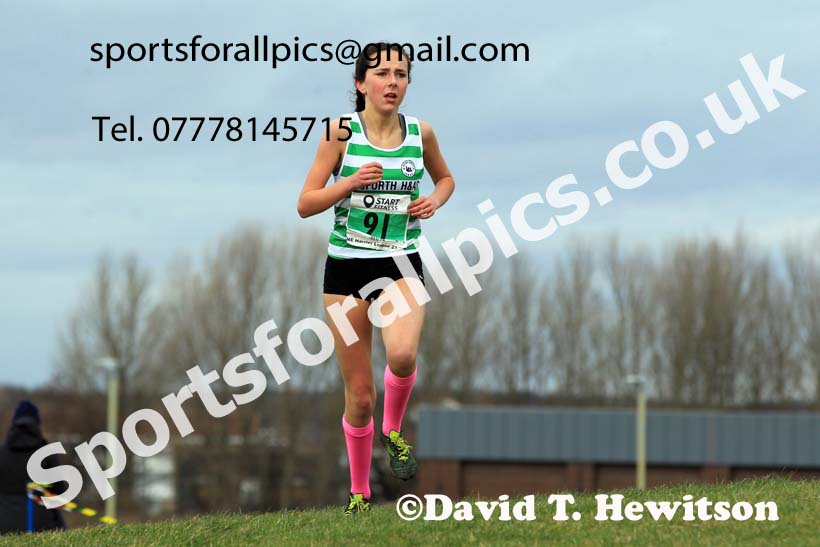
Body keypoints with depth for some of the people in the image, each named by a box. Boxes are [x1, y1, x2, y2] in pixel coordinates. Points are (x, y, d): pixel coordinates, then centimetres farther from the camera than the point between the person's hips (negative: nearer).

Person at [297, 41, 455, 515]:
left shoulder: (421, 132, 1)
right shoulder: (342, 130, -6)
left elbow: (445, 178, 21)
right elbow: (305, 205, -4)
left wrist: (434, 201, -1)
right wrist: (351, 182, -19)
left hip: (402, 266, 1)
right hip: (347, 267, -1)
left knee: (403, 354, -31)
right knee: (360, 396, 3)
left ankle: (393, 430, -1)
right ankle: (360, 494, 24)